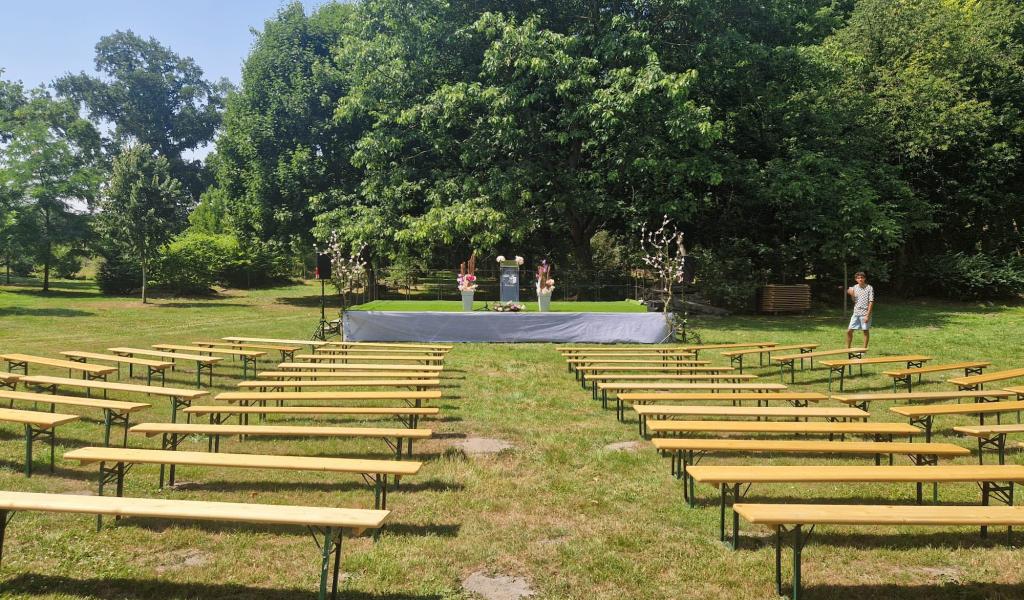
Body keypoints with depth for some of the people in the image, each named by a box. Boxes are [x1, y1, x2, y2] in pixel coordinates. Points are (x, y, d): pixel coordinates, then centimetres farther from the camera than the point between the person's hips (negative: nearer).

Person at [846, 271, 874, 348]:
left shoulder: (869, 288, -7)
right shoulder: (854, 288, 7)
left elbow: (871, 302, -10)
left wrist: (868, 315, -15)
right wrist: (851, 294, -4)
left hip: (865, 313, -5)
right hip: (856, 312, 5)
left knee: (866, 331, 6)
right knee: (849, 331, 2)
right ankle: (848, 348, 14)